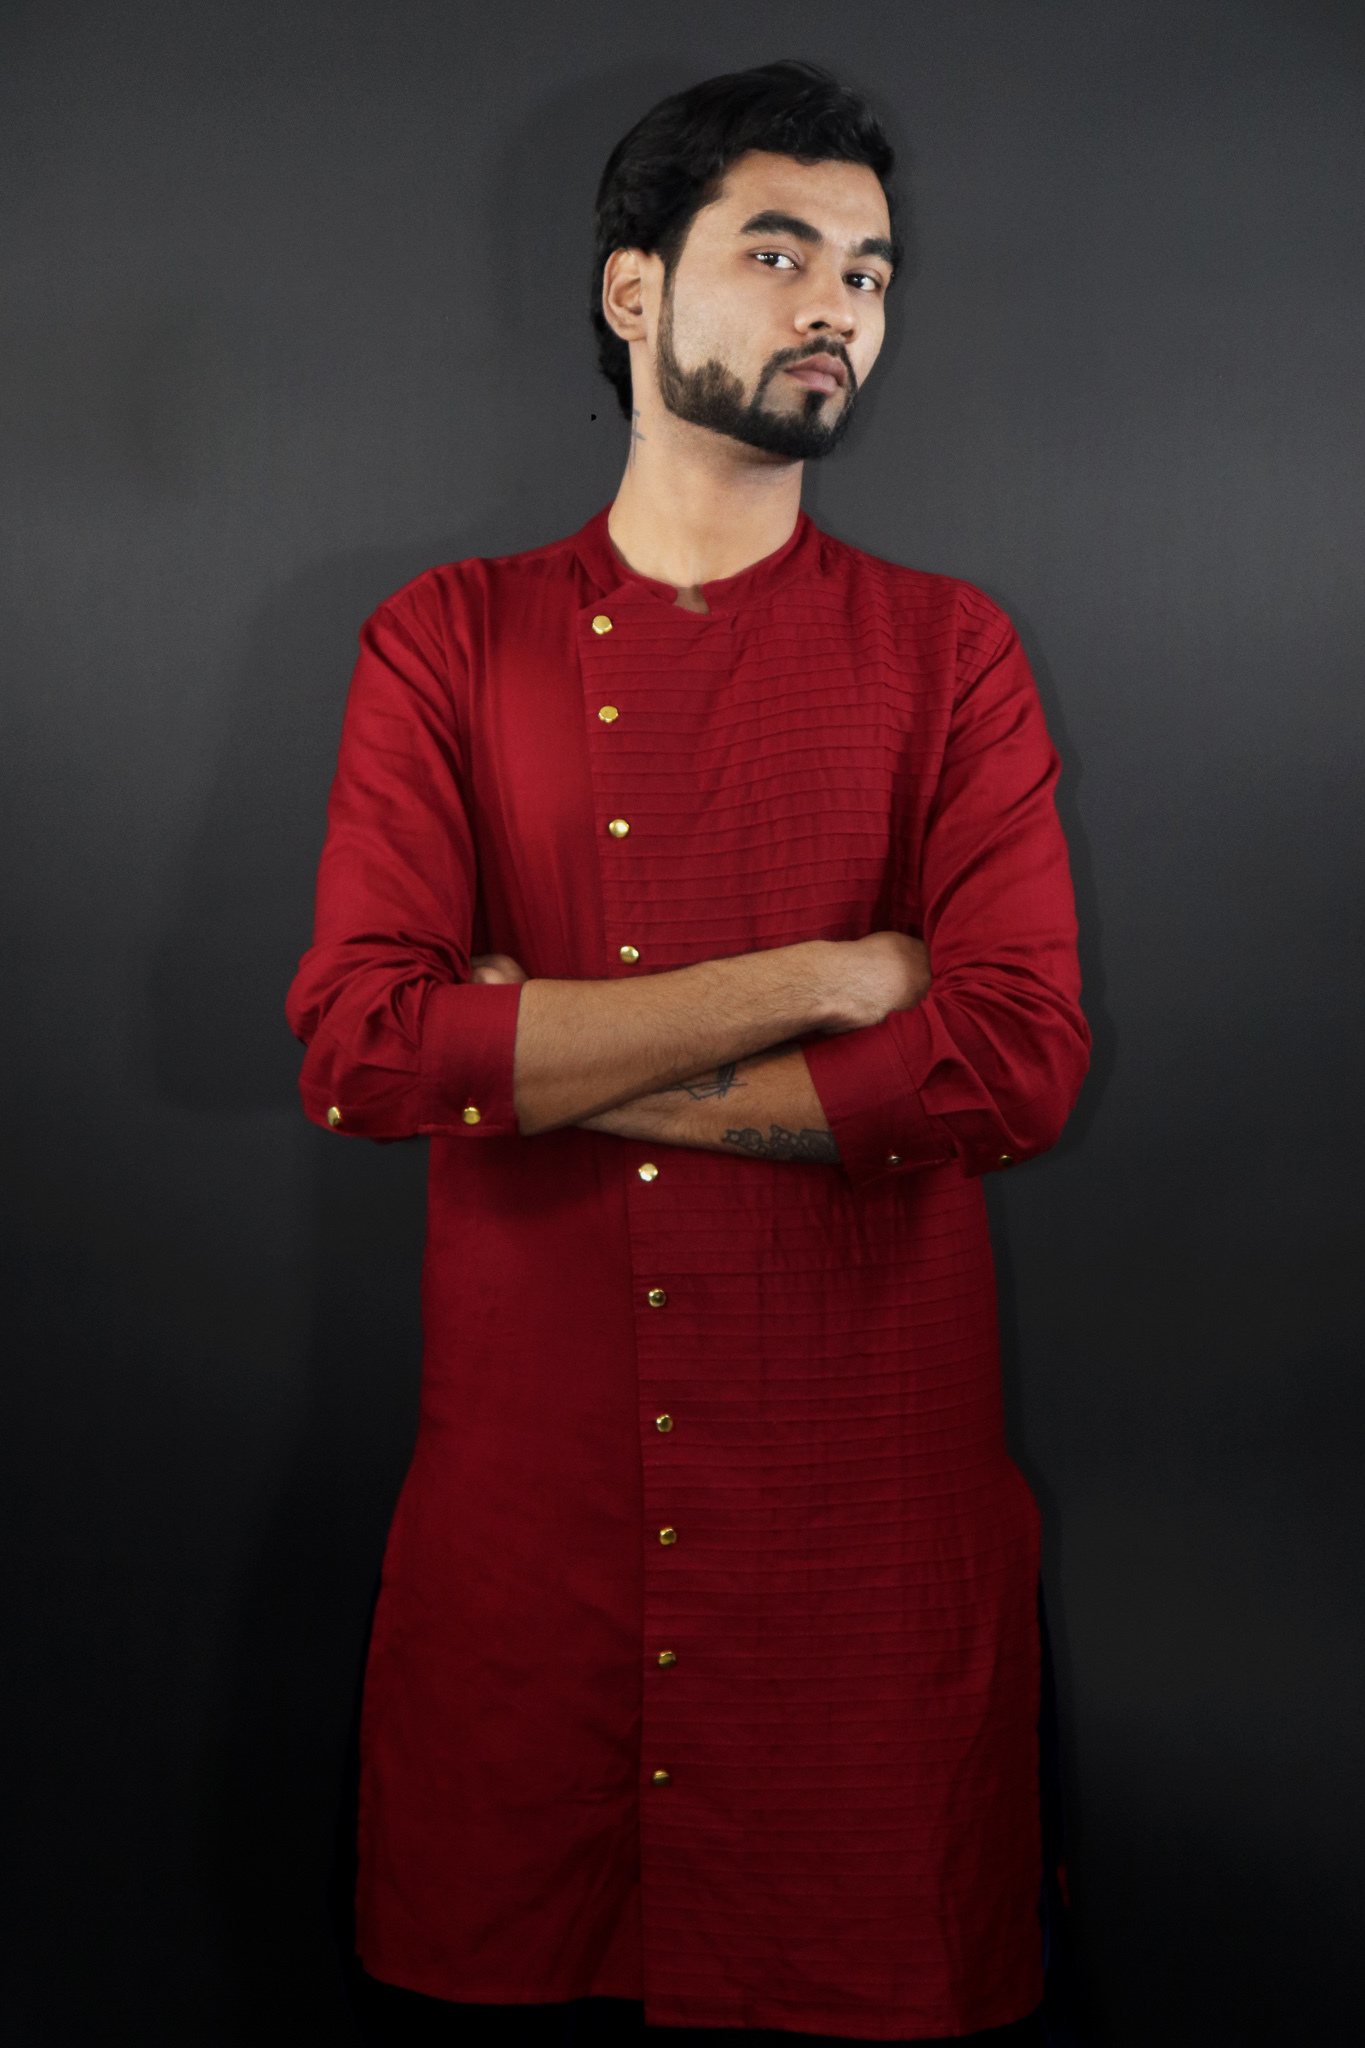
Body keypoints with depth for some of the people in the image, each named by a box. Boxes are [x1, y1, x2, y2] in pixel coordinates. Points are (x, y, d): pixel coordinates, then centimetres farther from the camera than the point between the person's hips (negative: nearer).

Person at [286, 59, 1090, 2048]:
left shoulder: (946, 650, 3)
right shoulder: (449, 640, 3)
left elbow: (1023, 1058, -11)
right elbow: (360, 1047, -11)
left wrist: (558, 1064, -11)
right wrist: (821, 980, -13)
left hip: (867, 1496, 0)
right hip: (528, 1488, 1)